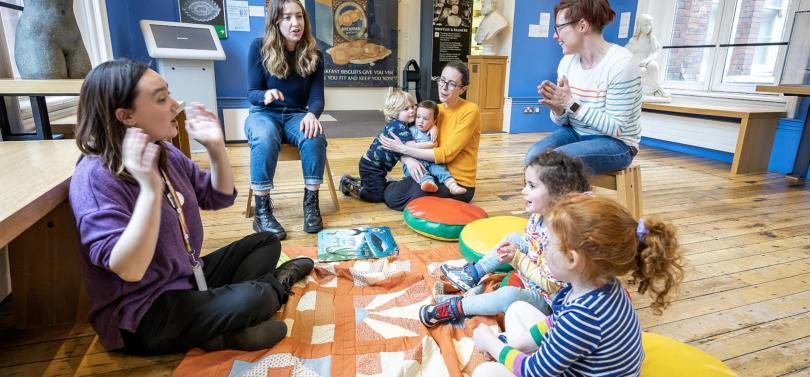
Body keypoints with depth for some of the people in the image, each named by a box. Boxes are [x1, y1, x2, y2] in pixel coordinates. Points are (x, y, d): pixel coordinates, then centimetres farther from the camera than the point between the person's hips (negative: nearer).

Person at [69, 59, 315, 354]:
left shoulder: (165, 153, 2)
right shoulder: (95, 177, -22)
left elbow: (218, 198, 9)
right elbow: (129, 269, -30)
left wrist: (216, 148, -7)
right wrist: (150, 188, -40)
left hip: (187, 278, 9)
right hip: (141, 316, -9)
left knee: (266, 243, 10)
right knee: (252, 300, -27)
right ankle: (273, 286, 7)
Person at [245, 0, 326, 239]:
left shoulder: (313, 54, -1)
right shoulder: (259, 47, -7)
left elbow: (317, 98, -6)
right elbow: (252, 94, -8)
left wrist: (311, 114, -30)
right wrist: (266, 95, -32)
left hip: (296, 115, 2)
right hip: (263, 113, -1)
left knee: (315, 137, -33)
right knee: (265, 139, -37)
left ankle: (311, 202, -21)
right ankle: (262, 211, -29)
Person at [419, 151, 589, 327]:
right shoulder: (538, 216, -7)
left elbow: (552, 285, -30)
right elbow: (528, 241, 13)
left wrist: (517, 259, -27)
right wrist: (514, 249, -9)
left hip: (545, 298, -10)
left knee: (509, 295, -36)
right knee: (513, 237, 13)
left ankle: (457, 308, -16)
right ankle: (474, 273, 15)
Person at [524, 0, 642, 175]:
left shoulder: (621, 63, -19)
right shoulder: (567, 61, 1)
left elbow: (615, 128, -20)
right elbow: (564, 120, 7)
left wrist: (572, 103, -24)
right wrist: (558, 109, -17)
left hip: (615, 143, -5)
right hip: (575, 133, 6)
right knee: (534, 156, -22)